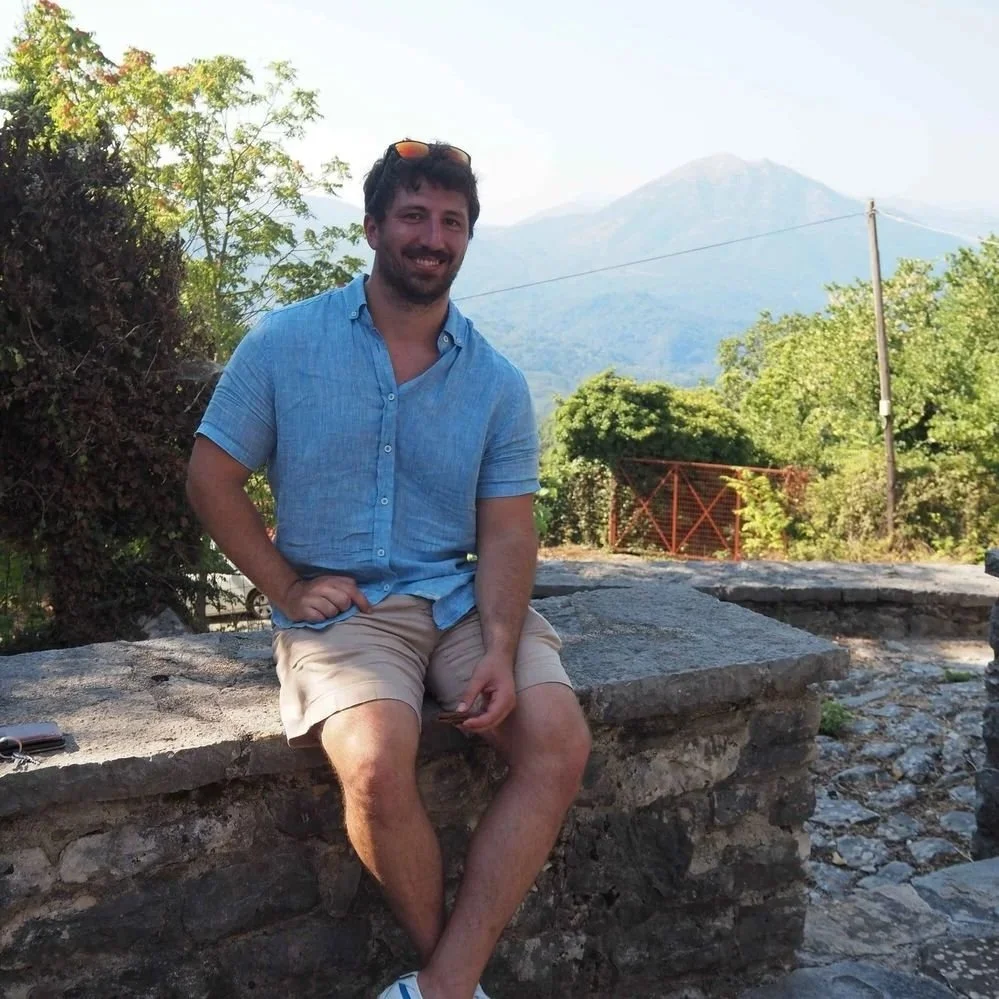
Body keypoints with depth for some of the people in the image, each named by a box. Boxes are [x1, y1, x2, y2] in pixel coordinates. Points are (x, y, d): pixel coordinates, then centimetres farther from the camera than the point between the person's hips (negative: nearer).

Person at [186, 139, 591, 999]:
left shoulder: (497, 382, 4)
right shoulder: (285, 344, 0)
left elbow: (507, 531, 0)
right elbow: (211, 478, 4)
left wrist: (500, 649, -16)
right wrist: (286, 587, -7)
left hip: (463, 597, 3)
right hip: (341, 606, -2)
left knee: (560, 741, -22)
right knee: (377, 763, -30)